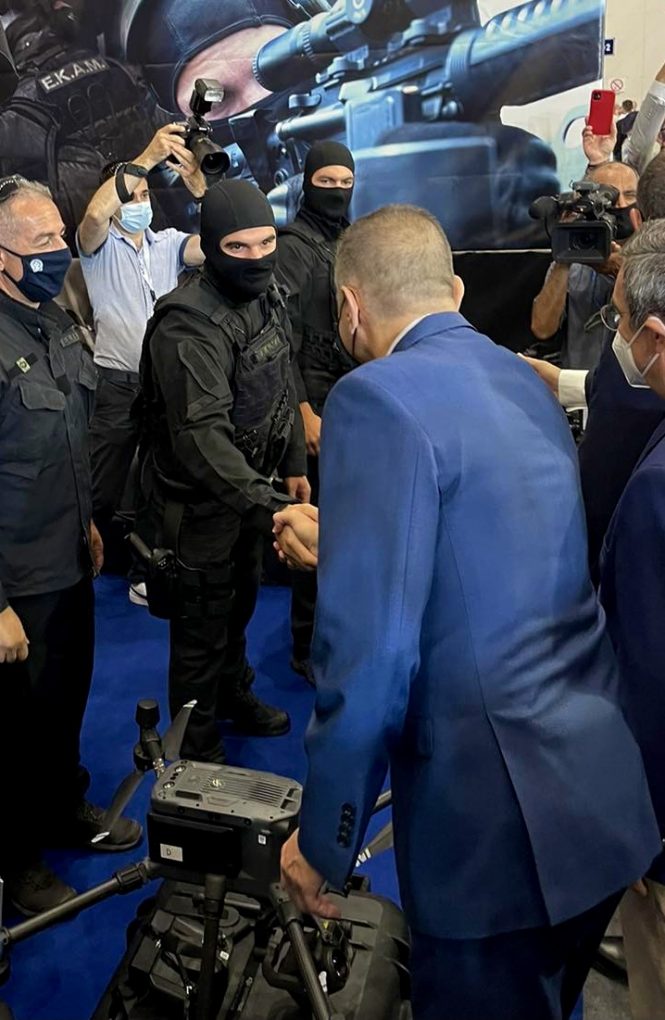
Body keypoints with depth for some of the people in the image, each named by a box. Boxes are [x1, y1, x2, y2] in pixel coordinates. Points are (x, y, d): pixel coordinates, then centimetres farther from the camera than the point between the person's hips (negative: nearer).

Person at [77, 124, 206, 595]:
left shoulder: (169, 242, 8)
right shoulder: (99, 245, 0)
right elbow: (94, 214, -24)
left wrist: (200, 187, -26)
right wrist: (146, 158, -30)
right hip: (117, 383, -2)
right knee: (107, 487, 6)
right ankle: (120, 564, 26)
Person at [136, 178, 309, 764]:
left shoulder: (268, 298, 1)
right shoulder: (189, 324, -28)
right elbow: (201, 434, -37)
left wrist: (294, 466, 14)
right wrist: (268, 508, -46)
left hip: (248, 484, 8)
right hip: (198, 502, -8)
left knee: (241, 602, 26)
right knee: (202, 629, 7)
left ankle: (234, 694, 51)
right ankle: (198, 751, 28)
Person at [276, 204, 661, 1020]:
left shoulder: (379, 398, -16)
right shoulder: (524, 380, 9)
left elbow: (370, 650, -22)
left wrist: (325, 839, -8)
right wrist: (345, 540, 33)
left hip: (501, 824, -8)